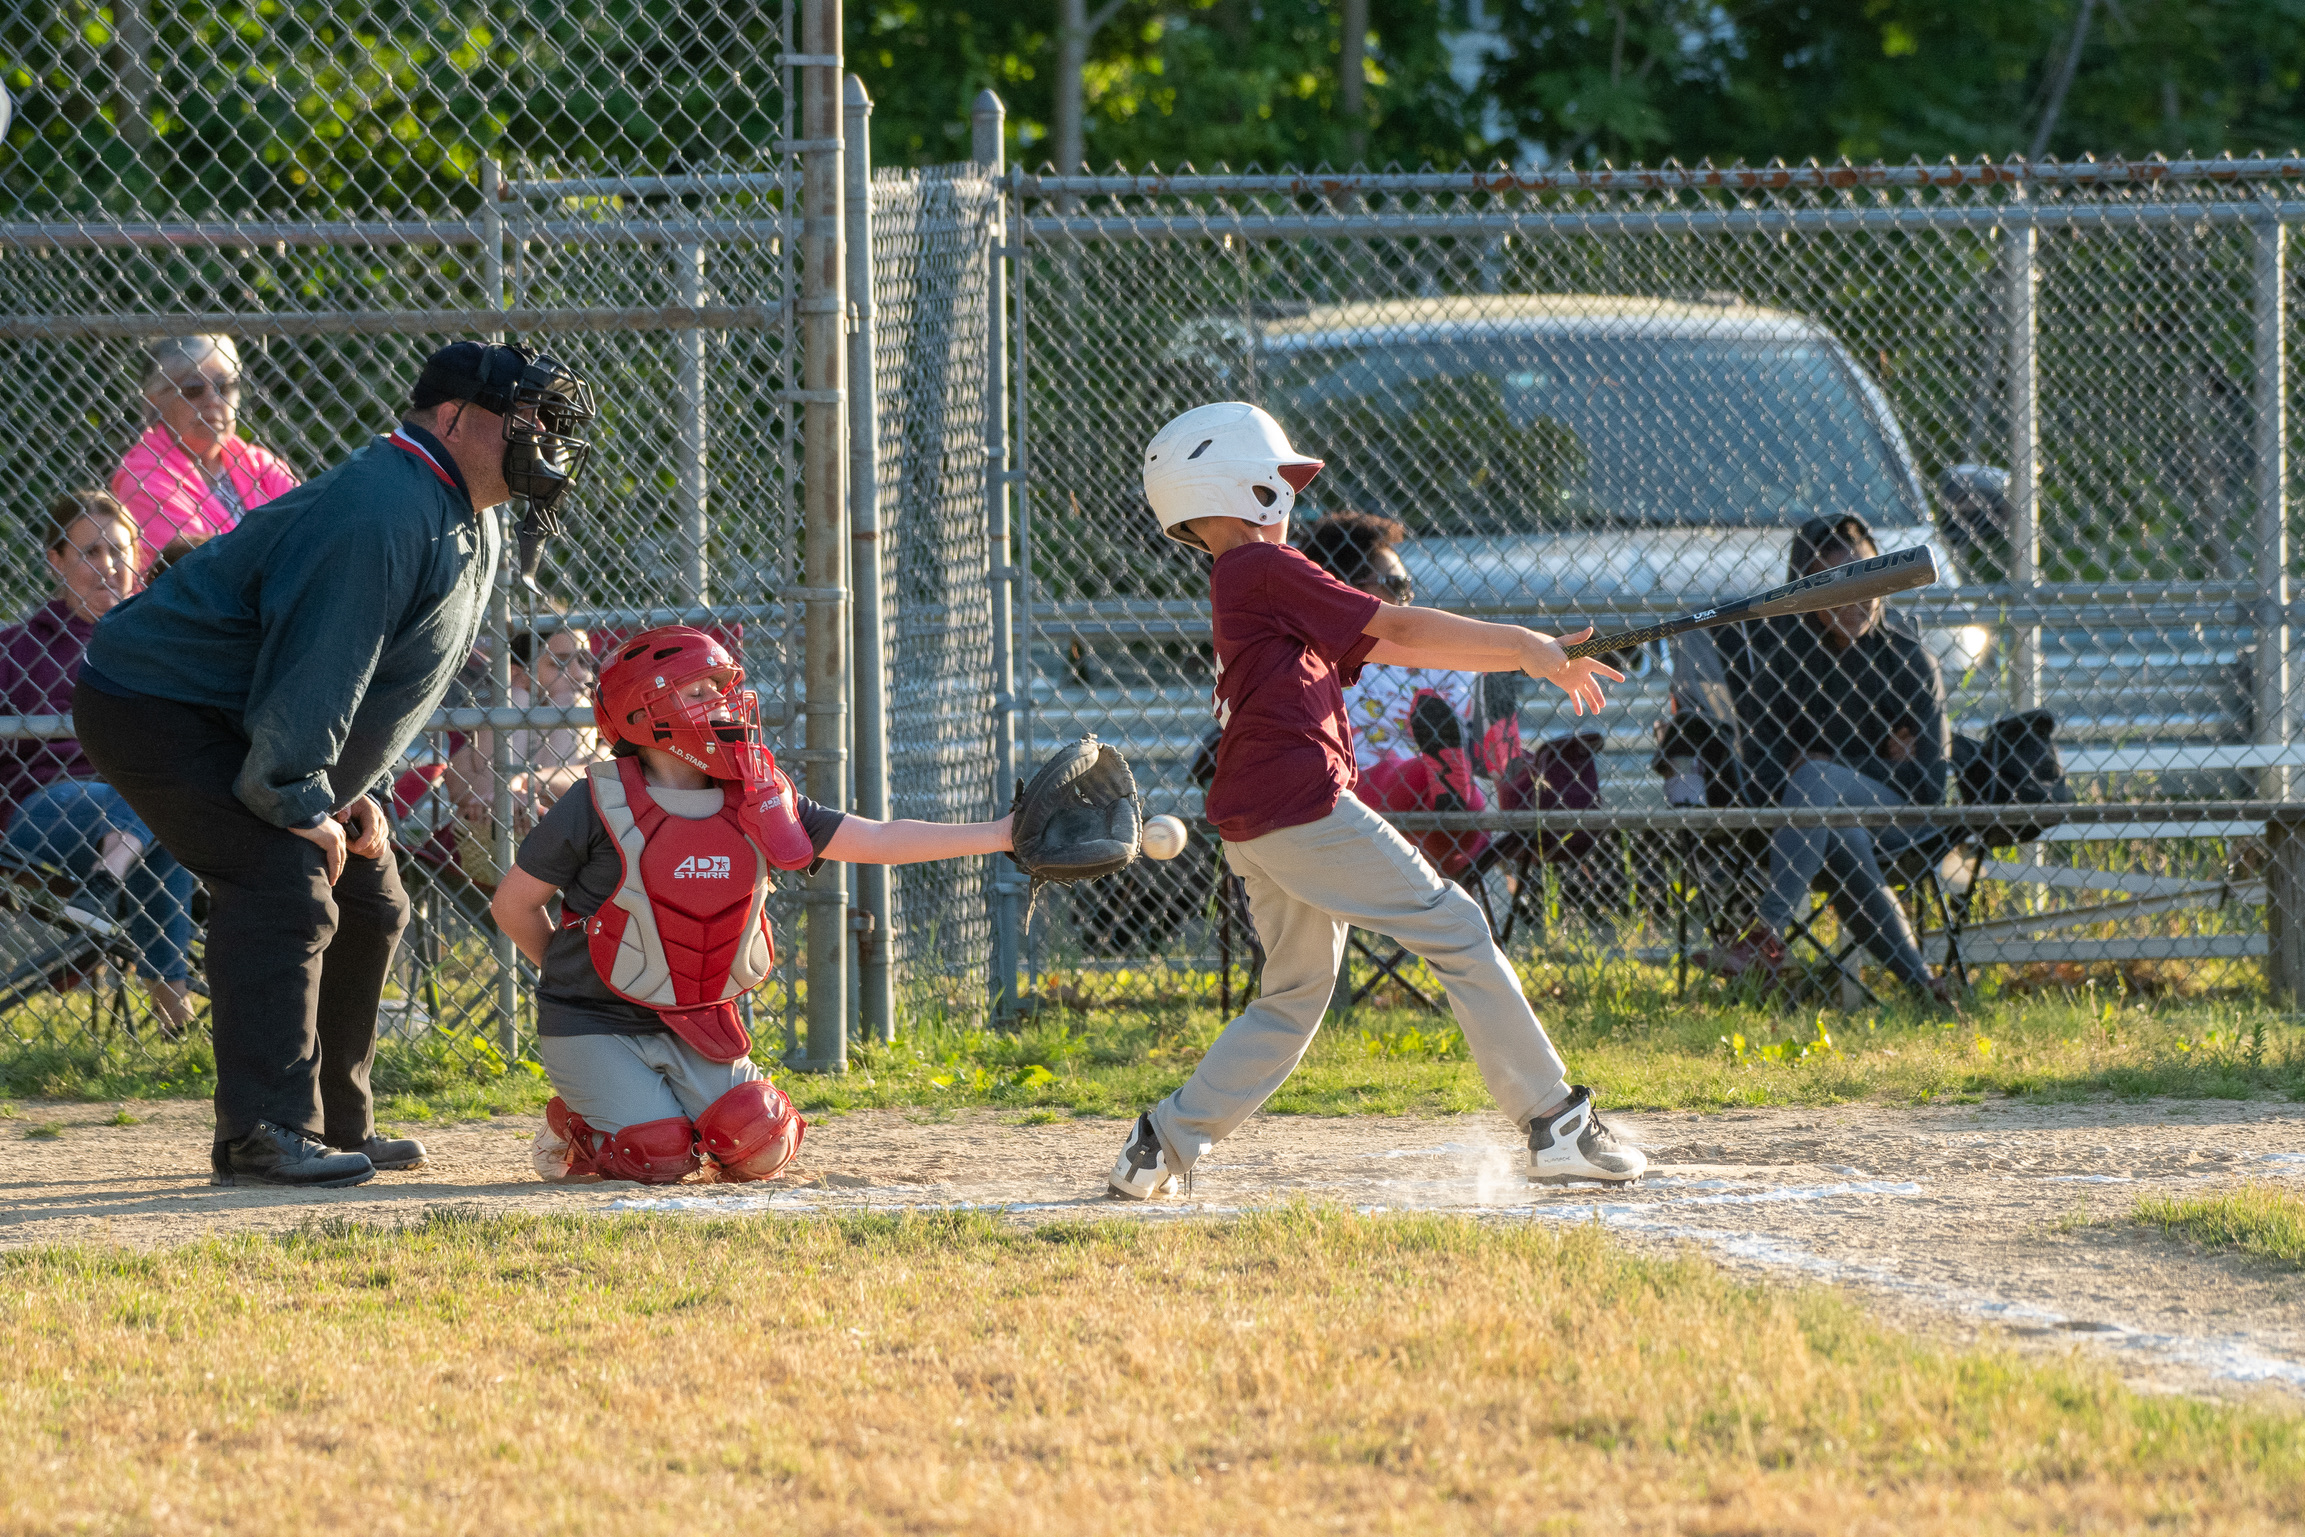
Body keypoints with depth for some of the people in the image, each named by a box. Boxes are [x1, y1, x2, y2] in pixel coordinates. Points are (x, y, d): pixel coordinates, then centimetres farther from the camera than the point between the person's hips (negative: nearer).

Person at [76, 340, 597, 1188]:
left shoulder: (472, 529, 8)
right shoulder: (380, 515, -28)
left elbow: (379, 673, 16)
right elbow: (313, 669, -31)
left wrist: (355, 792, 6)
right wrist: (304, 805, -25)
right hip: (157, 704, -11)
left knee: (367, 899, 13)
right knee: (283, 885, -24)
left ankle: (335, 1123, 21)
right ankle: (265, 1132, -26)